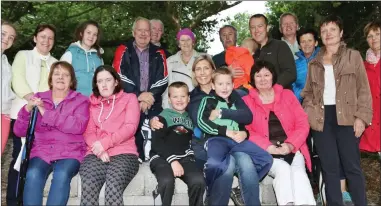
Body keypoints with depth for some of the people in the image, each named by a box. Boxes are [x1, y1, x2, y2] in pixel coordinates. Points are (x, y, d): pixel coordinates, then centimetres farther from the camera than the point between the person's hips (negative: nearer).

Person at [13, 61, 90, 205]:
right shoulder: (39, 98, 15)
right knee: (33, 174, -29)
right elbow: (19, 131, 12)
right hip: (42, 150, 2)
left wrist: (46, 113, -13)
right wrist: (28, 108, -7)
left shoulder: (80, 100, 7)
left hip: (70, 152, -2)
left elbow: (78, 127, -12)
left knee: (62, 175, -32)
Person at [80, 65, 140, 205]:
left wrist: (104, 143, -12)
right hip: (96, 154, 2)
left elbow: (130, 127, 0)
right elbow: (88, 132, 11)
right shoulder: (91, 103, 23)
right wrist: (98, 149, -11)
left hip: (123, 153, -2)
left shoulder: (129, 98, 16)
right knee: (88, 187, -30)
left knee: (113, 188, -33)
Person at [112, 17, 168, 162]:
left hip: (153, 105, 2)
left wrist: (151, 95, -10)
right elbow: (120, 77, -4)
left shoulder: (158, 54, 14)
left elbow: (163, 80, 6)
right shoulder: (123, 51, 7)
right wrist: (138, 96, -12)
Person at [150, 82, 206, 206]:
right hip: (162, 157, -3)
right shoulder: (164, 116, 7)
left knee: (198, 180, -27)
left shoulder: (190, 117, 22)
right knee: (167, 181, -35)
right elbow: (157, 142, -4)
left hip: (183, 157, 3)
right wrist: (172, 160, -14)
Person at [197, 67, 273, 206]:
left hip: (237, 140, 5)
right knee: (215, 164, -37)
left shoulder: (236, 103, 29)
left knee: (266, 159, -13)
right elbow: (201, 122, -2)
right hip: (217, 139, -5)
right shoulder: (208, 100, 14)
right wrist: (226, 131, -9)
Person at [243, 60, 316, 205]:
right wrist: (269, 147, -17)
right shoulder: (246, 101, 8)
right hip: (266, 152, -1)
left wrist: (290, 144, -11)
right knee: (282, 170, -29)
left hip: (292, 150, 2)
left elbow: (303, 124, 7)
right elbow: (247, 131, -3)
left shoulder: (287, 95, 15)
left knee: (298, 171, -26)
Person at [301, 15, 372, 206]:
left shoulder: (353, 56, 6)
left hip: (346, 117, -3)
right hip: (321, 118, 3)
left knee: (352, 166, 0)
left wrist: (361, 116, -10)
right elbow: (308, 91, 16)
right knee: (329, 167, 7)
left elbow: (364, 89, 1)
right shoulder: (314, 63, 15)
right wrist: (308, 111, -2)